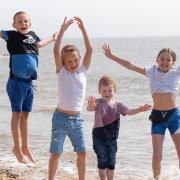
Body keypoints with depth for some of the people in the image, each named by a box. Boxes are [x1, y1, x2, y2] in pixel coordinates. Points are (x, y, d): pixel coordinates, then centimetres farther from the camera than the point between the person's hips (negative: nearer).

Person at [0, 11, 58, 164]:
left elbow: (38, 44, 34)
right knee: (17, 113, 0)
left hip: (29, 82, 5)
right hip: (16, 81, -5)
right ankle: (17, 148, 8)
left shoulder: (32, 35, 12)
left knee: (25, 115, 12)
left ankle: (25, 147, 20)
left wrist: (52, 38, 48)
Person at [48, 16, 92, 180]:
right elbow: (56, 51, -16)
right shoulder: (61, 72, -4)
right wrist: (63, 29, -18)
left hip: (77, 119, 3)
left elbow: (89, 50, -3)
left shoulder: (83, 71, 4)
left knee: (82, 152, 6)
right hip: (61, 117, -3)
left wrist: (83, 28, -6)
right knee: (56, 153, -4)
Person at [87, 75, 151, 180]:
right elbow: (90, 109, -31)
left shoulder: (117, 105, 2)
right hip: (99, 137, -4)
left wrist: (140, 110, -21)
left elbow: (129, 111, -1)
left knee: (111, 162, 8)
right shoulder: (98, 103, -12)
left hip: (112, 137, 4)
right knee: (102, 161, 0)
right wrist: (90, 105, -57)